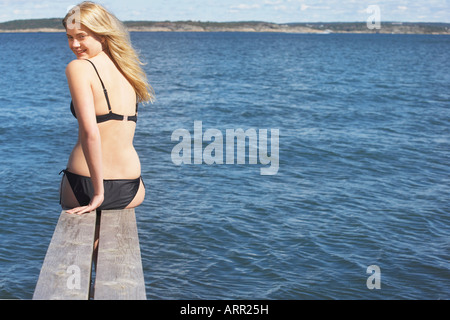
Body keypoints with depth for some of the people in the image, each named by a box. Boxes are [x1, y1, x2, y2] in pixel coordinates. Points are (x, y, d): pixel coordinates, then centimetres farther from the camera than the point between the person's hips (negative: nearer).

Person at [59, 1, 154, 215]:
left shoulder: (78, 68, -12)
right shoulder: (126, 68, 7)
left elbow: (90, 132, -22)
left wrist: (98, 193, -18)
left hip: (84, 186, -4)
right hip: (130, 191, 4)